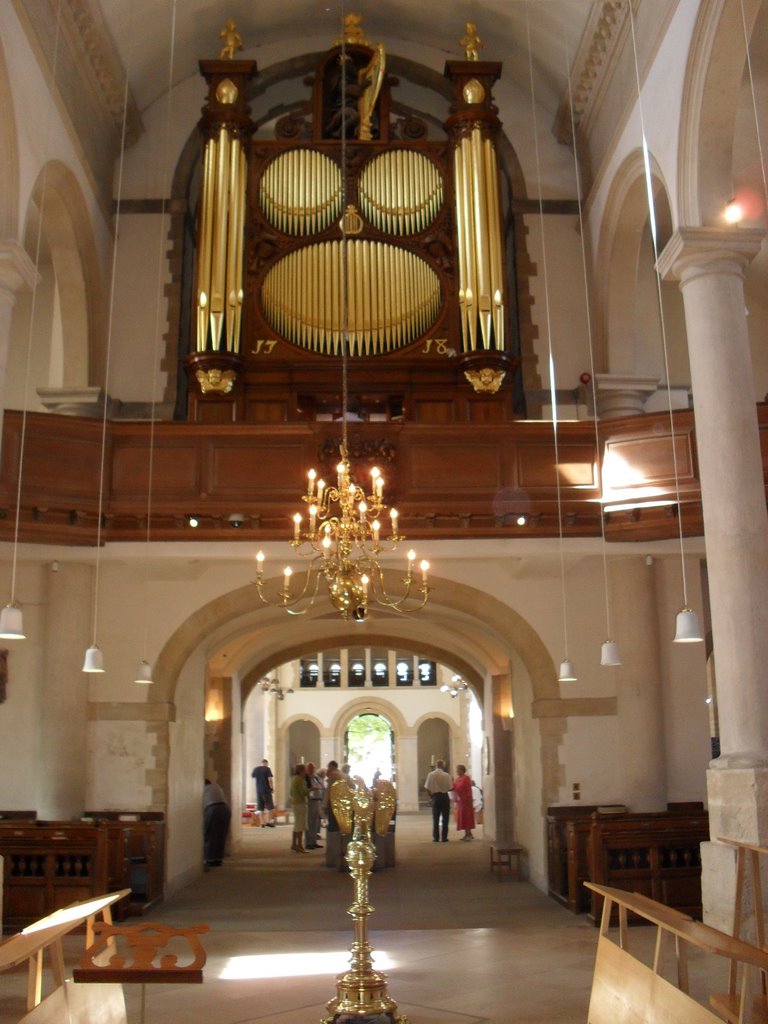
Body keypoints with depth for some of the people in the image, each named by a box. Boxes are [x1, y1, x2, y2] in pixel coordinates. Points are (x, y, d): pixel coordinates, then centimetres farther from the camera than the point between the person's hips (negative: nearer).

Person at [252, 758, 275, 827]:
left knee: (260, 808, 8)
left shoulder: (256, 769, 6)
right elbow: (270, 779, -14)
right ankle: (268, 821, -3)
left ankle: (262, 823, 8)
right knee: (269, 806, 4)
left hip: (258, 790, 5)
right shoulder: (267, 769, -7)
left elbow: (252, 776, 23)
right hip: (266, 790, -5)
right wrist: (272, 788, -5)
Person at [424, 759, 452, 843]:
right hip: (445, 796, -1)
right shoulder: (446, 775, -8)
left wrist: (431, 796, 9)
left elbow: (427, 788, -5)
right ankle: (444, 837, 7)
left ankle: (436, 837, 8)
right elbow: (450, 788, -5)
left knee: (435, 818, 9)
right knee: (445, 818, 7)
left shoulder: (431, 775, -4)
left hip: (435, 796, 1)